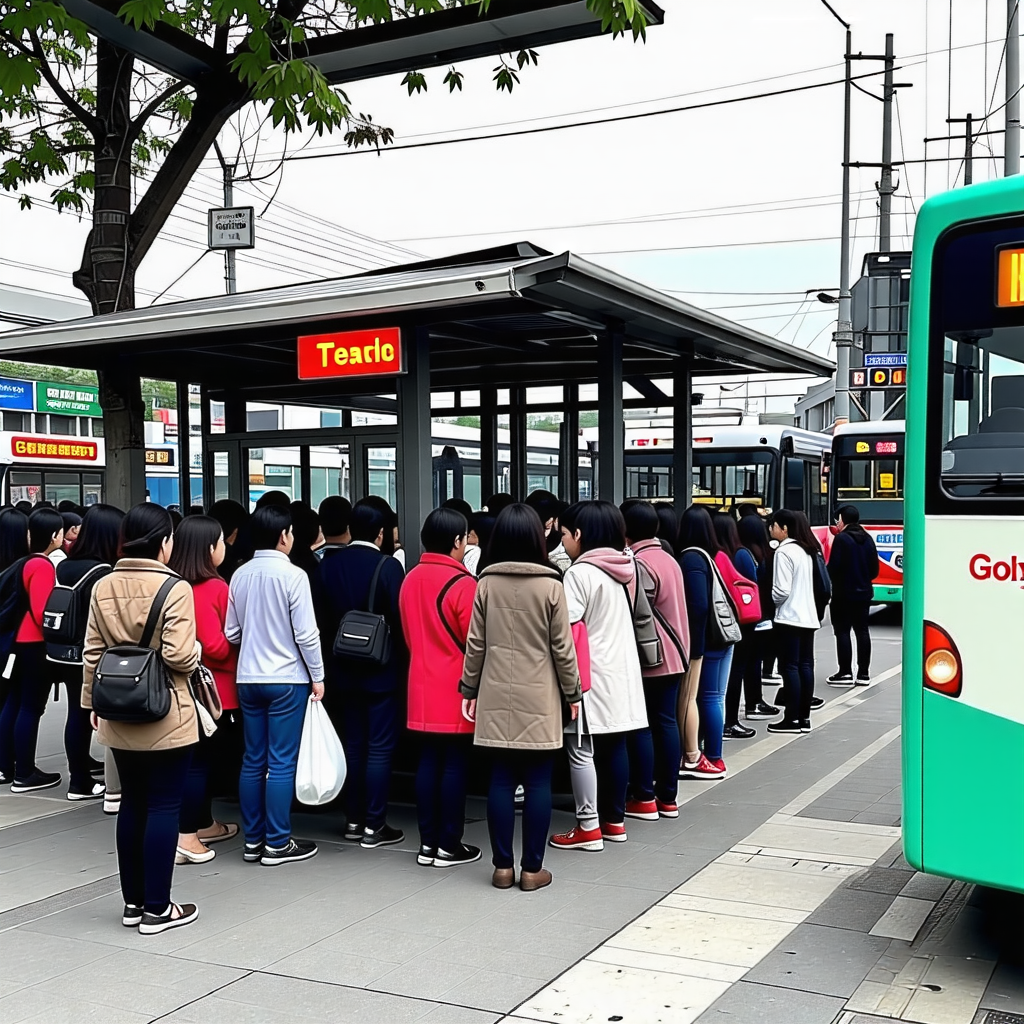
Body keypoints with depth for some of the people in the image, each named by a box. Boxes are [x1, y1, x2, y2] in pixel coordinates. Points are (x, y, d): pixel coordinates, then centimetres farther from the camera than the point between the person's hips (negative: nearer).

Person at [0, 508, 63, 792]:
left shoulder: (29, 563, 7)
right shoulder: (43, 566, -18)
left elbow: (34, 605, 7)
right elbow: (42, 612, -21)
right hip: (36, 645, -9)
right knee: (31, 708, -2)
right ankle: (24, 775, 5)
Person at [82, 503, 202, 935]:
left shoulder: (103, 587, 2)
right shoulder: (174, 588, -15)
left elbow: (91, 654, 5)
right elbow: (180, 656, -20)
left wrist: (92, 703, 15)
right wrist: (196, 650, 2)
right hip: (167, 717, -6)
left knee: (132, 805, 15)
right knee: (163, 807, 3)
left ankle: (133, 901, 24)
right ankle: (157, 908, 9)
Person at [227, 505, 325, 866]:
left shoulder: (239, 575, 4)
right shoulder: (292, 575, -13)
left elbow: (231, 632, 9)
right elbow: (306, 633, -14)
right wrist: (317, 677, -4)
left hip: (248, 678, 6)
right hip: (287, 679, -6)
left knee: (253, 760, 12)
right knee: (281, 763, 0)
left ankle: (253, 839, 19)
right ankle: (277, 843, 6)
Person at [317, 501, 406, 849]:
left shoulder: (328, 565, 1)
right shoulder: (388, 566, -13)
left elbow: (323, 617, 5)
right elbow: (399, 620, -13)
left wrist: (332, 659, 14)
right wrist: (402, 662, 0)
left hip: (343, 669, 5)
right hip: (381, 670, -5)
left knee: (352, 744, 14)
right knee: (380, 748, 1)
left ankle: (354, 820, 20)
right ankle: (374, 826, 4)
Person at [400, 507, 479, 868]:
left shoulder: (410, 580, 6)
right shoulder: (463, 583, -16)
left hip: (423, 687, 7)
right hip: (457, 688, -7)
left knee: (428, 761, 11)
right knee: (455, 764, 2)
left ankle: (427, 842, 17)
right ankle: (449, 845, 8)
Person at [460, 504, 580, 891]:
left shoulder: (486, 584, -1)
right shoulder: (551, 586, -7)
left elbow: (475, 644, 3)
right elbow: (562, 647, -4)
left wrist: (469, 689, 14)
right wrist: (572, 693, 8)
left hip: (496, 699, 2)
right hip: (539, 700, -2)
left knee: (501, 780, 7)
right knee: (538, 782, 5)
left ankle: (503, 866, 13)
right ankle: (532, 868, 9)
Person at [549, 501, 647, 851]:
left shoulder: (580, 572, -14)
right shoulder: (624, 568, 11)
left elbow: (565, 629, -17)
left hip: (591, 673, -8)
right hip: (622, 669, 8)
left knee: (582, 751, -1)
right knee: (615, 746, 12)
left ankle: (588, 827, 2)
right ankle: (614, 820, 20)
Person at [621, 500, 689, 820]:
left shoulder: (638, 564, -16)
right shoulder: (669, 559, 11)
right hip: (674, 655, 8)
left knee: (641, 725, 0)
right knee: (666, 721, 10)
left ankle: (644, 798, 5)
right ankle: (668, 796, 15)